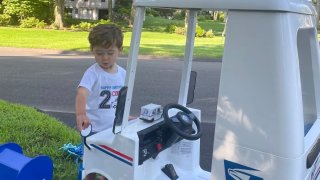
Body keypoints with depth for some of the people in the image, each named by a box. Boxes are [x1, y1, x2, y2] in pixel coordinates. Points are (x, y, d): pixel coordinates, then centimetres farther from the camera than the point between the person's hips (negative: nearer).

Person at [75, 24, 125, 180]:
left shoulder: (122, 73, -1)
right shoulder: (92, 73, -18)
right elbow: (82, 93, -37)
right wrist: (81, 114, -53)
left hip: (114, 130, 5)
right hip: (94, 130, -5)